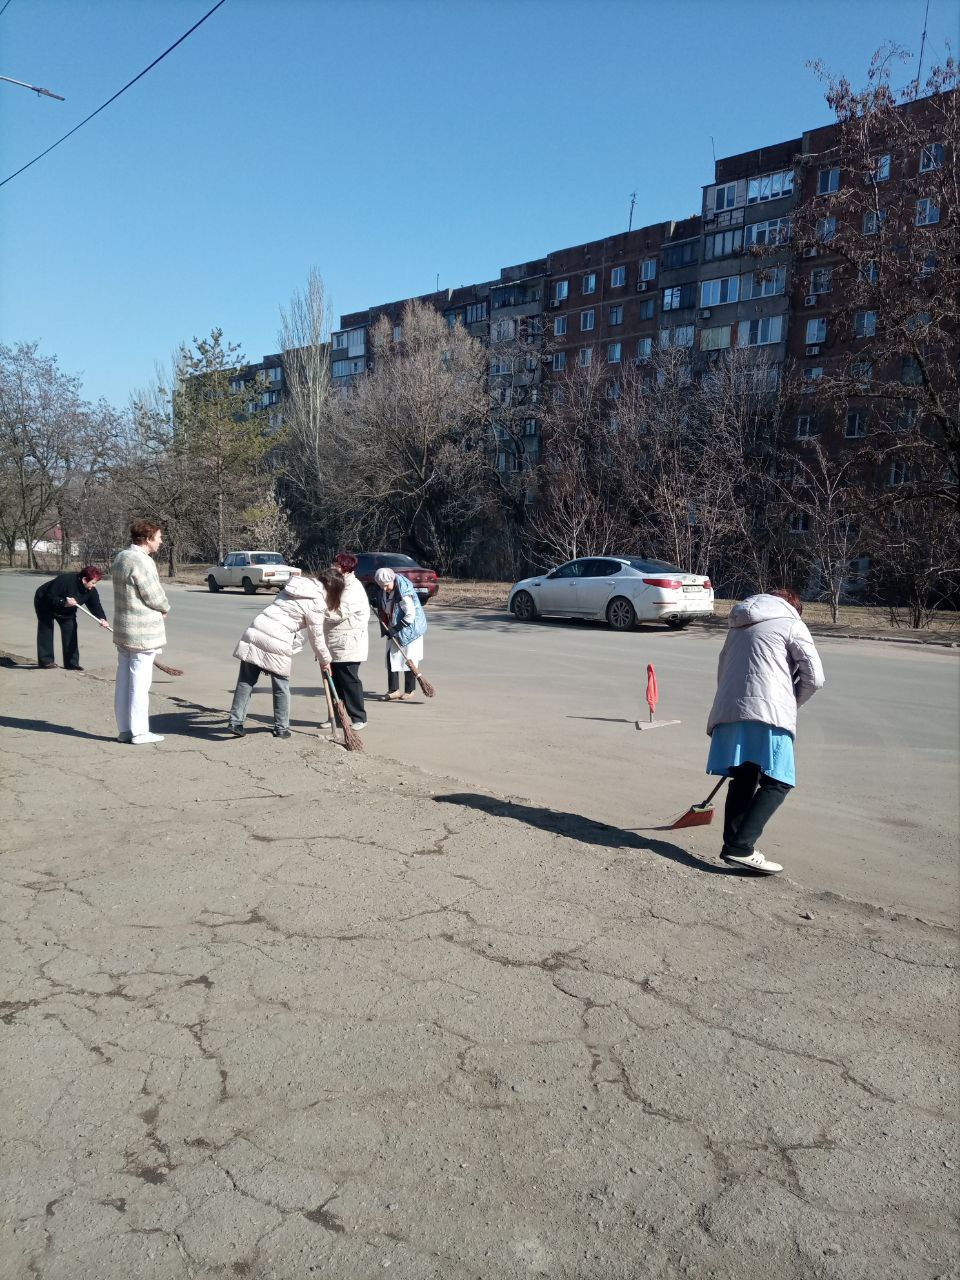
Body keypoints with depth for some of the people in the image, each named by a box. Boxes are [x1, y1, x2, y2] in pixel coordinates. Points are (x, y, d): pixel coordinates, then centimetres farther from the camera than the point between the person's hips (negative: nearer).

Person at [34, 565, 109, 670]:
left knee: (70, 629, -3)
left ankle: (72, 662, 0)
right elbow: (49, 597, -34)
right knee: (46, 630, -8)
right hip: (45, 604, -6)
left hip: (66, 611, 6)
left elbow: (96, 605, -21)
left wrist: (102, 618, -40)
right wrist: (64, 602, -48)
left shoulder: (91, 591, -18)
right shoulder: (65, 580, -37)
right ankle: (46, 661, 0)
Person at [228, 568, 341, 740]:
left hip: (255, 632, 6)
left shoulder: (298, 584, 15)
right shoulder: (316, 603, -6)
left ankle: (235, 721, 13)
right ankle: (281, 728, 19)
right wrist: (325, 660, 14)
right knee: (281, 687, 9)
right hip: (277, 643, -6)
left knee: (246, 681, 11)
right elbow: (316, 638, -1)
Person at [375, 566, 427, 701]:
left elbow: (410, 615, -25)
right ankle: (394, 689, 10)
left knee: (409, 659, 1)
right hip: (394, 630, 7)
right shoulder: (383, 591, -1)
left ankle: (409, 690, 13)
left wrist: (396, 629, -23)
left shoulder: (404, 593, -25)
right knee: (391, 657, 3)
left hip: (409, 629, -7)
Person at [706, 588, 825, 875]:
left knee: (743, 779, 16)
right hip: (768, 713, -6)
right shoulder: (791, 623, 10)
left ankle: (733, 845, 12)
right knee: (777, 783, -2)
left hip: (728, 712, 6)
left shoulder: (738, 627, 28)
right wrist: (790, 703, 18)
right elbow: (814, 678, 3)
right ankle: (740, 847, -12)